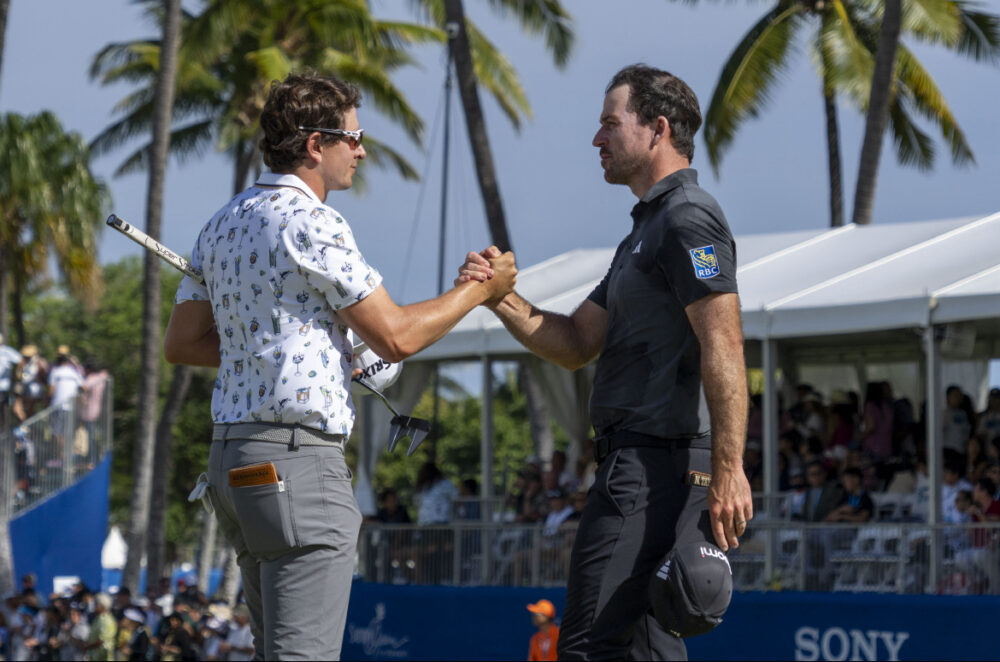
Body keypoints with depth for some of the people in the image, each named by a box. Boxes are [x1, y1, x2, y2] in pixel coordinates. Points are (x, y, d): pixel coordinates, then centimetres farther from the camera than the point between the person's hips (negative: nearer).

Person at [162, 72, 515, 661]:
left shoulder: (224, 225, 16)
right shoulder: (312, 224, -12)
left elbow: (181, 343, 21)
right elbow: (396, 337, -10)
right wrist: (480, 289, 3)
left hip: (232, 458, 10)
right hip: (299, 458, -10)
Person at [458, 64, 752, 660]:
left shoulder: (690, 219, -9)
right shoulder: (648, 228, 25)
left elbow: (723, 350, -19)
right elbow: (575, 346, 22)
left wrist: (729, 472, -26)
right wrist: (501, 298, 6)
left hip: (655, 463, -11)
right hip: (635, 461, 11)